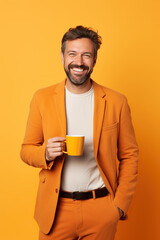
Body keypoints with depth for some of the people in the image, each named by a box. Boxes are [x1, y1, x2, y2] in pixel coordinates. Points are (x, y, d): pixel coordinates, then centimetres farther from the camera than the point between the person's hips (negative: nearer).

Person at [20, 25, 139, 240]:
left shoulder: (116, 101, -3)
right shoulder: (42, 98, -1)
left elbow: (129, 156, 1)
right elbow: (27, 150, 4)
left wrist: (121, 204, -5)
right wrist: (46, 153, -17)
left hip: (101, 210, 0)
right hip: (55, 209, 1)